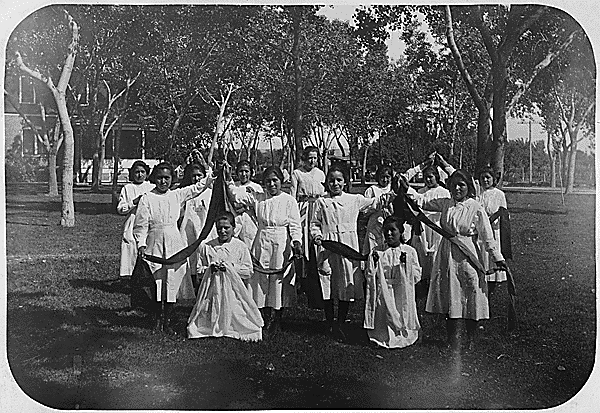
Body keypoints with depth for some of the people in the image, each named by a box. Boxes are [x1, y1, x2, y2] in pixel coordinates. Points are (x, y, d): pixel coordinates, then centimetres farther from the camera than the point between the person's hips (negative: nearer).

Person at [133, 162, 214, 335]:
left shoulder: (177, 195, 8)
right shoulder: (147, 199, 0)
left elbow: (197, 188, 16)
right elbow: (141, 225, -2)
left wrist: (213, 175, 9)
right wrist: (141, 244, -14)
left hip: (174, 243, 2)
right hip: (155, 243, -2)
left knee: (172, 283, 3)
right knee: (156, 283, 2)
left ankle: (167, 321, 15)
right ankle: (157, 319, 20)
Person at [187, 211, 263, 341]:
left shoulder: (240, 247, 2)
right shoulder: (206, 246, 7)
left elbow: (248, 271, -1)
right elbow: (199, 269, 11)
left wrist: (230, 267, -13)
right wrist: (210, 268, -10)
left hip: (232, 288, -1)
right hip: (212, 288, 1)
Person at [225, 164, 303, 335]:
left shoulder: (289, 201, -1)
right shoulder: (257, 198, 6)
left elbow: (295, 225, -5)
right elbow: (236, 195, 2)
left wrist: (297, 242, -20)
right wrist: (229, 179, -10)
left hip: (281, 246, -3)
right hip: (261, 244, 3)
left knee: (278, 282, 2)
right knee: (259, 281, 4)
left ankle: (276, 321, 14)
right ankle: (264, 320, 14)